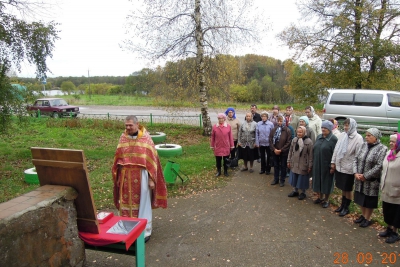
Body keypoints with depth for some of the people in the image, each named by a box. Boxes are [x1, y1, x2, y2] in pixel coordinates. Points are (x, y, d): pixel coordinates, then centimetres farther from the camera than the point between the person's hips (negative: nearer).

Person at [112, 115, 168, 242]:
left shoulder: (145, 138, -7)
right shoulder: (123, 138, 3)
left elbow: (151, 159, -6)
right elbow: (118, 158, 9)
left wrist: (151, 179, -9)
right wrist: (117, 177, 7)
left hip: (141, 176, -3)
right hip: (126, 177, 3)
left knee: (143, 203, 6)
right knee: (127, 202, 10)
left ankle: (145, 230, 19)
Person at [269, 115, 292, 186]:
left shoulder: (287, 130, -9)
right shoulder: (273, 130, 1)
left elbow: (288, 142, -12)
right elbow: (270, 140, 0)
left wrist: (281, 150, -15)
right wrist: (274, 149, -11)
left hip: (283, 152, -3)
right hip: (275, 151, 3)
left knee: (283, 166, 9)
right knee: (276, 165, 15)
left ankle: (282, 180, 22)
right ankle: (276, 179, 29)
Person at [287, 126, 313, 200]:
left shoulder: (308, 141, -13)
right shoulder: (294, 140, 1)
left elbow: (310, 155, -12)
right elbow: (290, 151, 9)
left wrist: (310, 166, -11)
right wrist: (289, 161, 8)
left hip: (303, 165, -4)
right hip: (294, 164, 5)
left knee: (302, 179, 8)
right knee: (294, 178, 15)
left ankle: (303, 193, 27)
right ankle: (295, 191, 33)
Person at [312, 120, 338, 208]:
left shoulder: (333, 139, -13)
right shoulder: (319, 137, 6)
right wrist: (313, 162, 10)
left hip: (326, 165, -6)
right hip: (317, 164, 6)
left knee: (326, 182, 8)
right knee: (318, 180, 15)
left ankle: (326, 200, 25)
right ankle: (320, 197, 33)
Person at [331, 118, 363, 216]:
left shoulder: (358, 138, -15)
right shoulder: (342, 135, 2)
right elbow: (336, 149, 8)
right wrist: (333, 162, 9)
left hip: (349, 168, -5)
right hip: (339, 166, 5)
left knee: (348, 189, 10)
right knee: (342, 188, 19)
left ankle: (346, 208, 27)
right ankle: (342, 205, 36)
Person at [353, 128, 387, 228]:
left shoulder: (382, 149, -13)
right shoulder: (364, 145, 3)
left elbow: (379, 166, -18)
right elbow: (356, 159, 4)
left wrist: (365, 176, -16)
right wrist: (355, 173, -7)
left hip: (372, 181, -5)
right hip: (359, 179, 5)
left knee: (369, 201, 8)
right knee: (361, 198, 17)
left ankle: (367, 219, 27)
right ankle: (363, 215, 38)